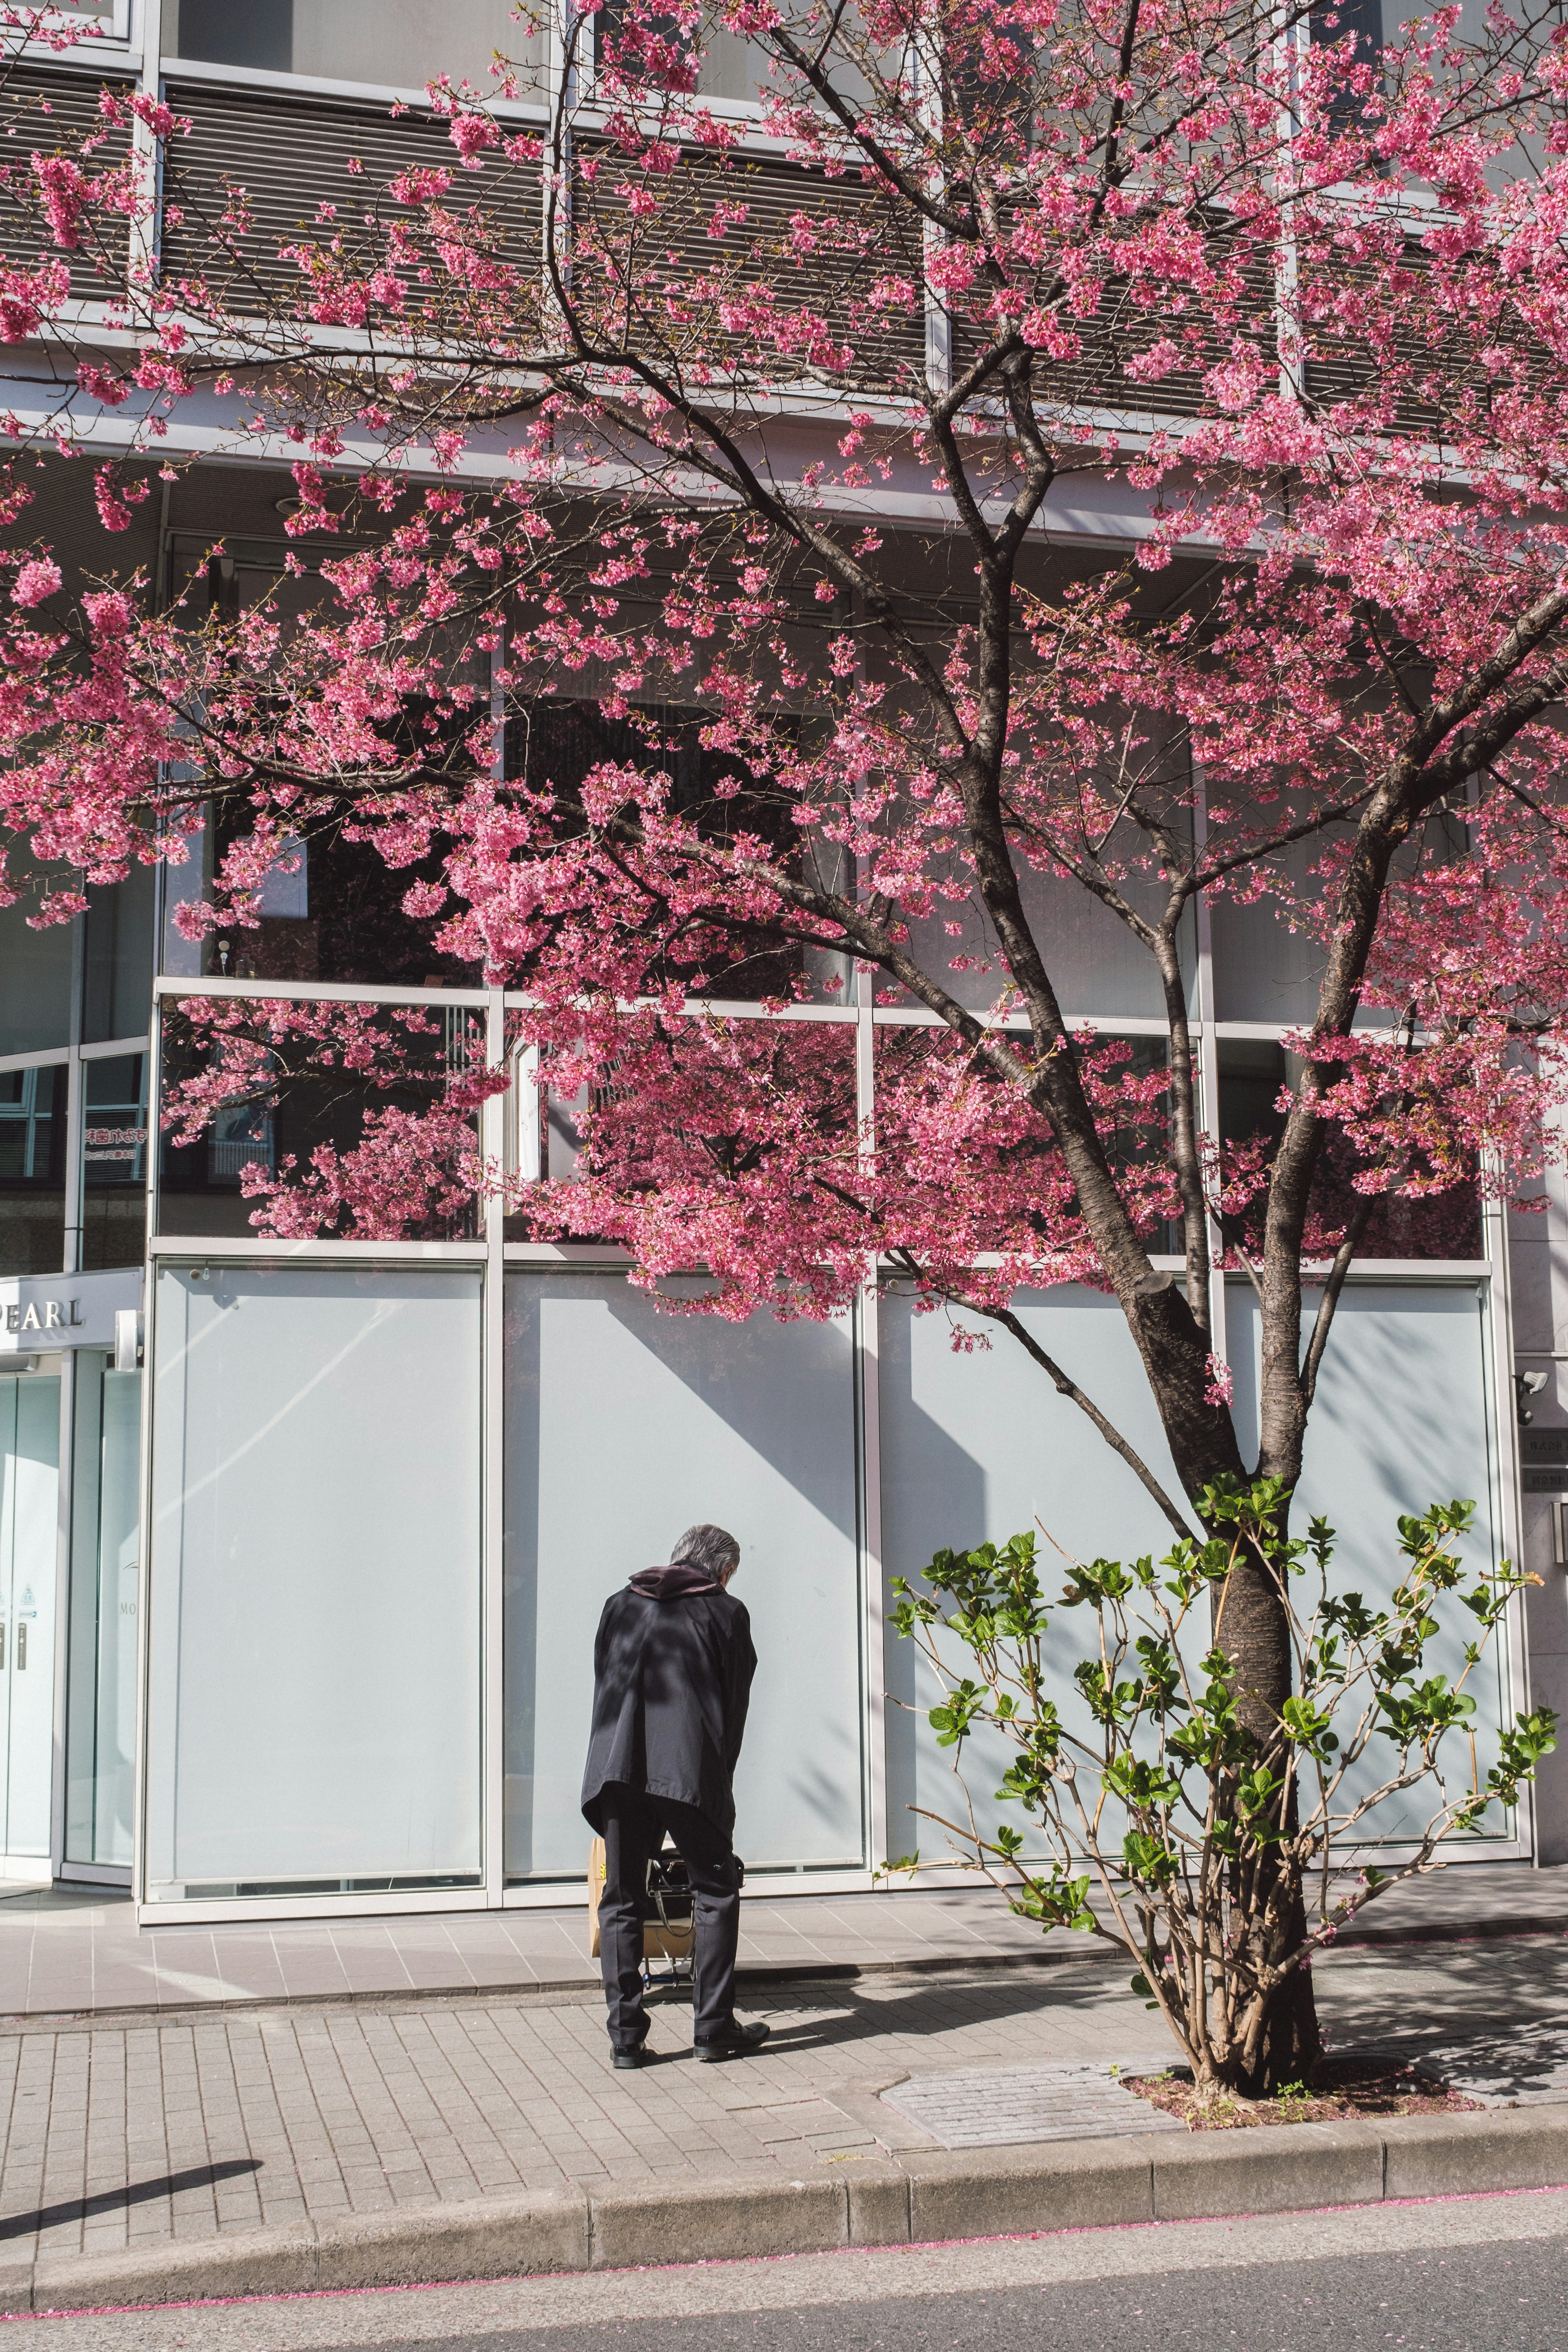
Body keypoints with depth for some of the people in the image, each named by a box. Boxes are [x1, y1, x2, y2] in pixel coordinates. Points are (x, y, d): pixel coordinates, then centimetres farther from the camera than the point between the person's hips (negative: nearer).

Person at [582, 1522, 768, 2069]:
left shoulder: (621, 1605, 23)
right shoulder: (727, 1612, 13)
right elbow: (735, 1705, 12)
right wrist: (719, 1784, 19)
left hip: (616, 1770, 3)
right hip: (690, 1771, -3)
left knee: (621, 1900, 10)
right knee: (715, 1893, 10)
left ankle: (626, 2034, 8)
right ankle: (713, 2025, 9)